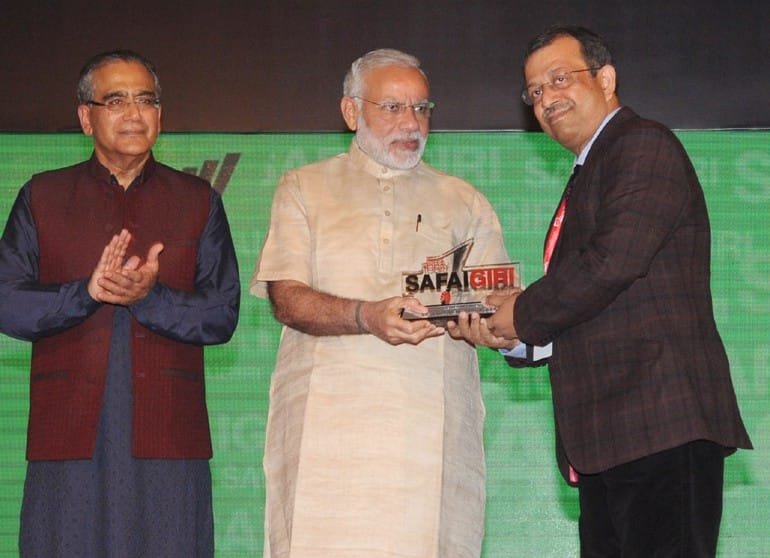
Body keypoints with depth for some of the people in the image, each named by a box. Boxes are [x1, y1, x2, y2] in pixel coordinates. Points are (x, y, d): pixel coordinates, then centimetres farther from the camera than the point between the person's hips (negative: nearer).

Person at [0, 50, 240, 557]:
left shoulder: (198, 201, 14)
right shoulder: (42, 197, 14)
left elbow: (222, 316, 5)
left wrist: (149, 297, -12)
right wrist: (86, 293, -13)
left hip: (167, 438, 0)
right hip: (68, 436, 0)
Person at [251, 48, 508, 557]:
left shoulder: (464, 203, 21)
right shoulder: (305, 189, 15)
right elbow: (287, 298, 2)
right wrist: (368, 316, -16)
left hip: (433, 424, 1)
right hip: (328, 420, -1)